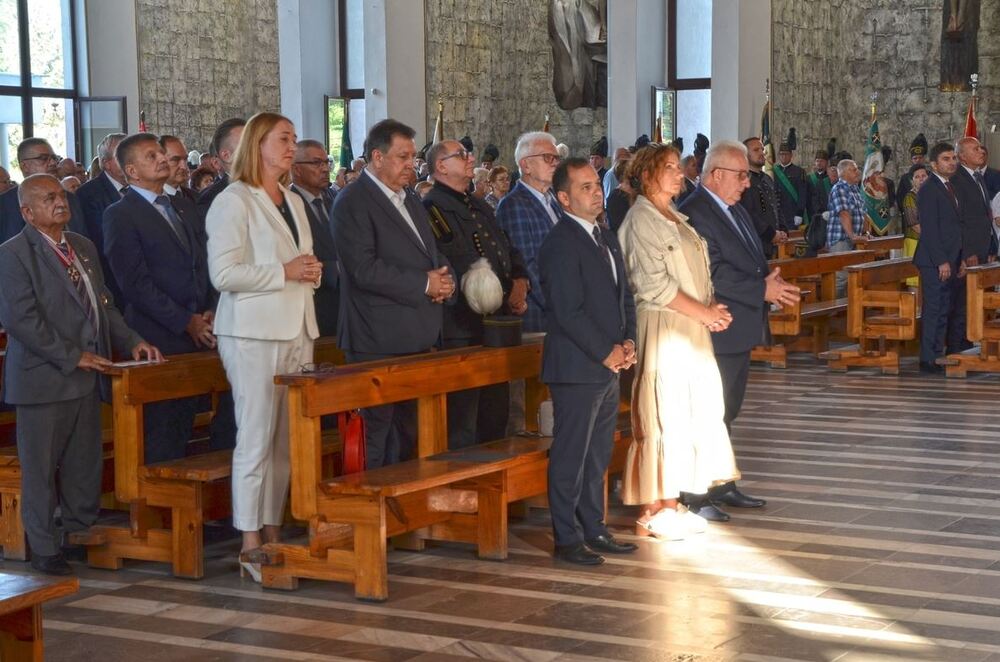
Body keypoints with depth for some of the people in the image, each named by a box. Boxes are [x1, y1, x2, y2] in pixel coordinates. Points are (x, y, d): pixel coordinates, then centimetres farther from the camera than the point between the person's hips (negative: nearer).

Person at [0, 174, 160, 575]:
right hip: (43, 379, -7)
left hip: (86, 377, 7)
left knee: (85, 466, 12)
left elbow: (103, 305, 20)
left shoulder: (83, 247, 15)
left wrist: (131, 342, 4)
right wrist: (71, 357, -16)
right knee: (40, 468, 3)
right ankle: (44, 550, 12)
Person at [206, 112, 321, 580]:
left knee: (286, 440, 6)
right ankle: (250, 544, -1)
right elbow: (223, 273, -15)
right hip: (253, 333, -7)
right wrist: (285, 272, -16)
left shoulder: (293, 202, 18)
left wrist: (312, 271, 4)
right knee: (256, 439, -6)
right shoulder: (233, 202, -7)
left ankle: (273, 532, 14)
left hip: (296, 331, 7)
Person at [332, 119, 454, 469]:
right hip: (379, 341, -9)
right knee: (375, 432, -5)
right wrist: (424, 284, -16)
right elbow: (364, 269, -19)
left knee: (407, 431, 13)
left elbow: (433, 254, 26)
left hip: (417, 336, 9)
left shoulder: (410, 201, 19)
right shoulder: (352, 203, -9)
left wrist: (444, 278, 2)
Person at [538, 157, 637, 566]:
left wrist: (628, 341, 3)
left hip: (609, 366, 9)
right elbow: (569, 312, -18)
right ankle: (567, 539, 6)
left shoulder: (606, 239, 15)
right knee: (570, 456, -1)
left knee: (598, 456, 15)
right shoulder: (560, 244, -14)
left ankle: (594, 529, 24)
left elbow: (624, 295, 19)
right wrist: (606, 353, -14)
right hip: (577, 367, -9)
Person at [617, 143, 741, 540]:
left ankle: (671, 503, 16)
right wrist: (703, 312, -13)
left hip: (693, 329, 9)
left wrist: (712, 308, 2)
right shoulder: (641, 220, -10)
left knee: (691, 413, 9)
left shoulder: (676, 219, 18)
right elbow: (654, 283, -17)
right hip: (663, 328, -9)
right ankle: (651, 511, 0)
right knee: (664, 415, -6)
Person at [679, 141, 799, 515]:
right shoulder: (695, 214, -16)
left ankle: (722, 486, 26)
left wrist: (772, 284, 2)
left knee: (726, 412, 17)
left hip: (740, 329, 10)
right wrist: (763, 290, -20)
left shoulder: (734, 210, 16)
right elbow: (714, 274, -23)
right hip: (716, 331, -10)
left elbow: (752, 260, 22)